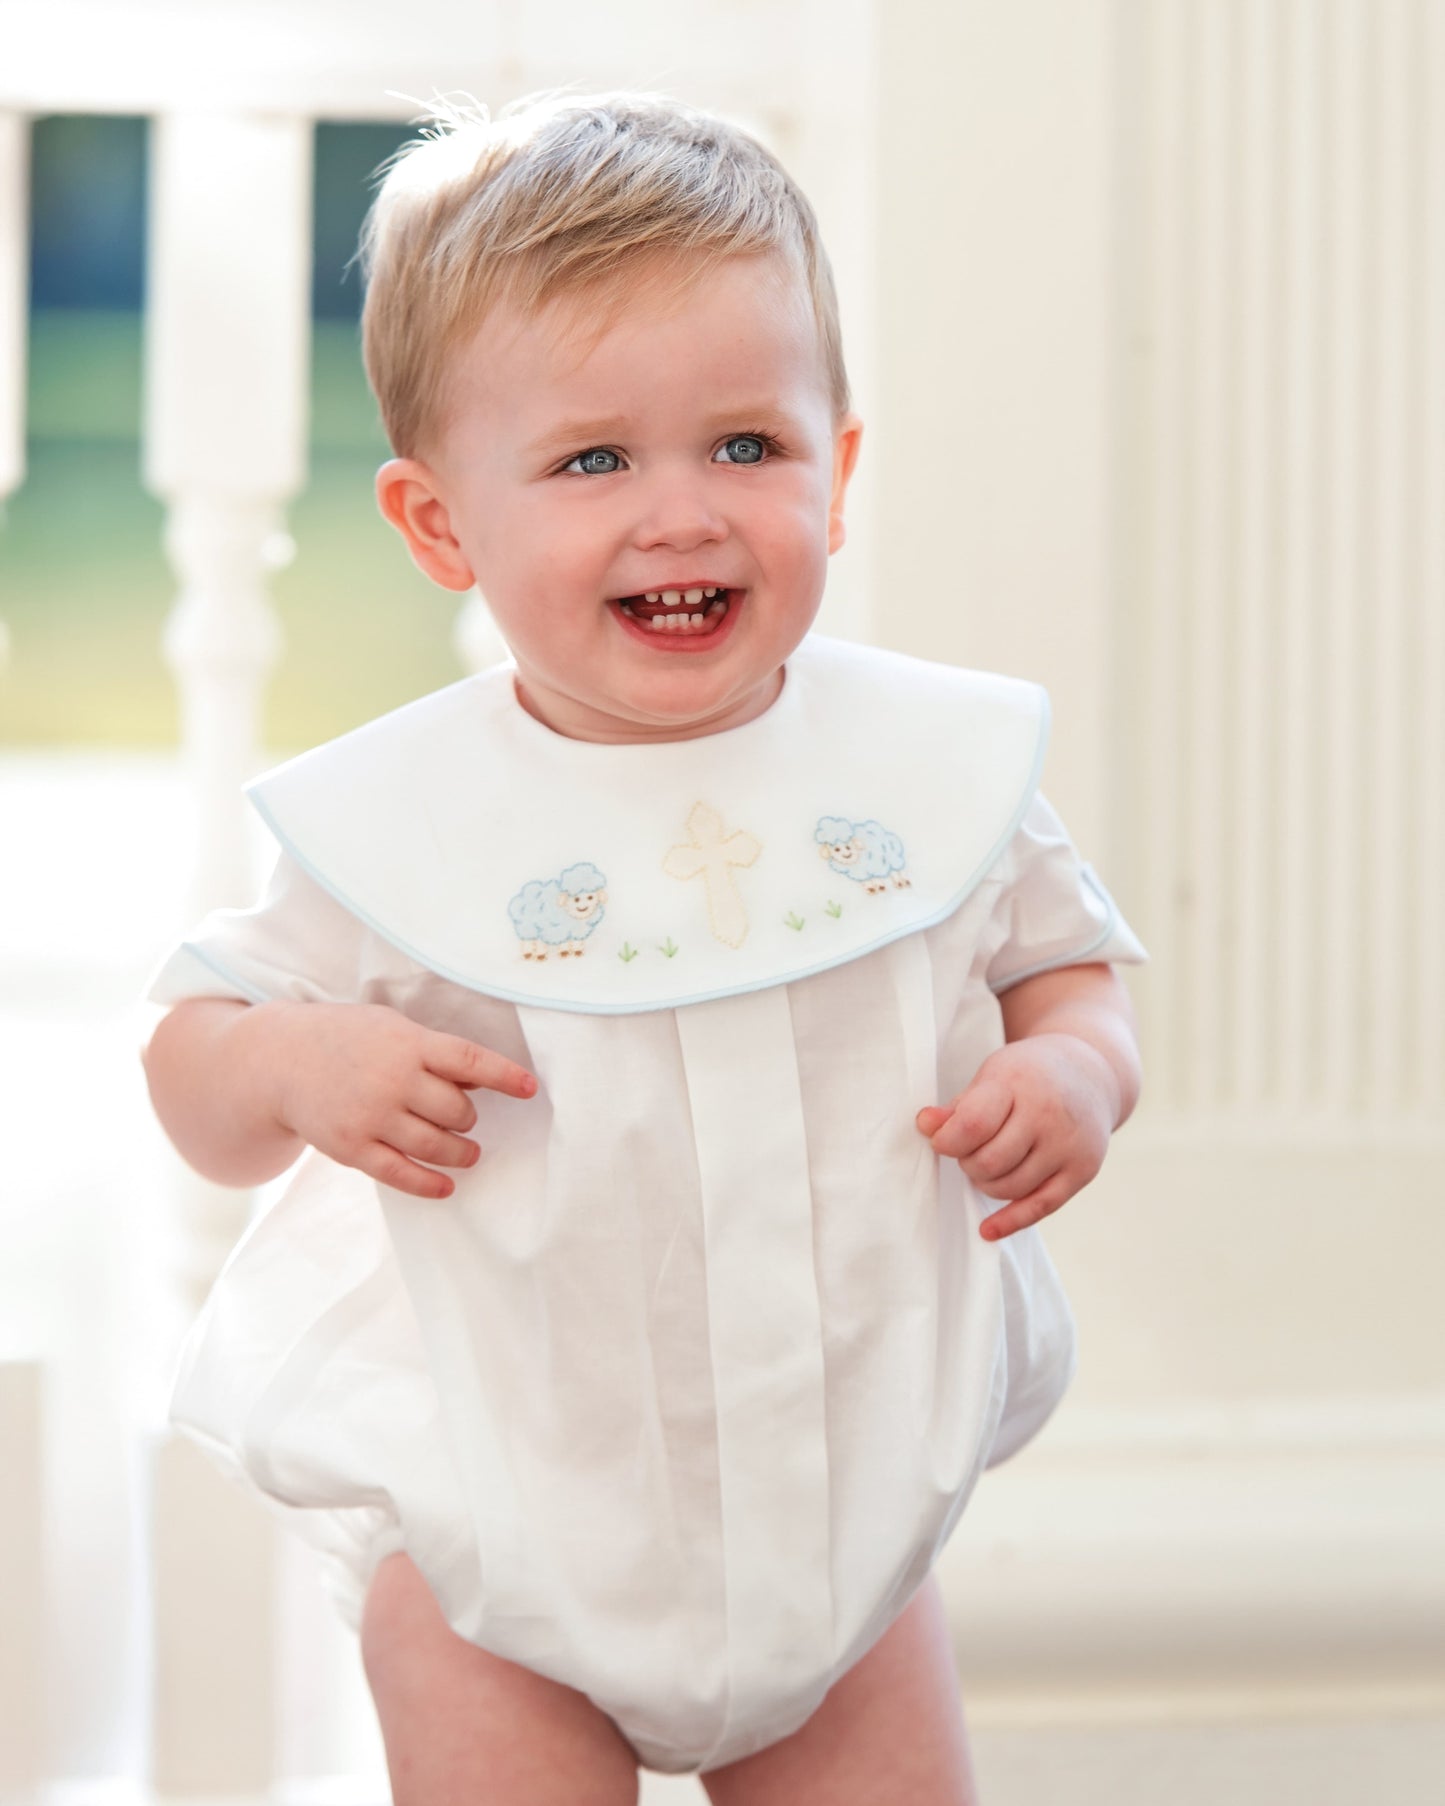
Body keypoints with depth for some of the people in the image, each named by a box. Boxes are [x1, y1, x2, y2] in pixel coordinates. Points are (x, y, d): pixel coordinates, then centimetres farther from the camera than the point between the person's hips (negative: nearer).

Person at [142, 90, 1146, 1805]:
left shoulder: (938, 764, -6)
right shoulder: (394, 824, -12)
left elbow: (1066, 962, 8)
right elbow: (194, 1057, -2)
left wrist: (1073, 1075, -14)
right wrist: (294, 1062, -23)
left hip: (847, 1493, 2)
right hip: (499, 1515, -2)